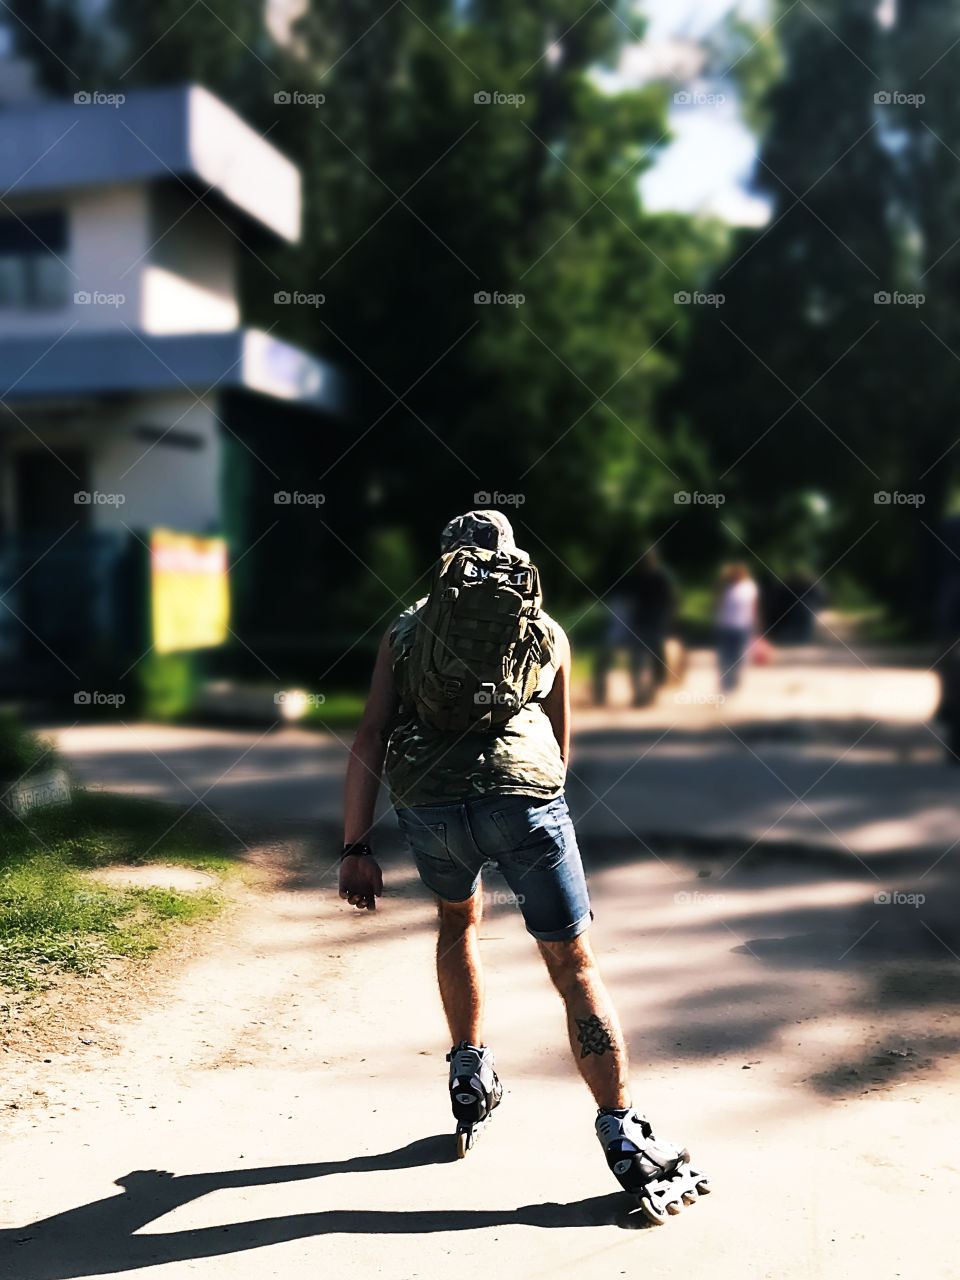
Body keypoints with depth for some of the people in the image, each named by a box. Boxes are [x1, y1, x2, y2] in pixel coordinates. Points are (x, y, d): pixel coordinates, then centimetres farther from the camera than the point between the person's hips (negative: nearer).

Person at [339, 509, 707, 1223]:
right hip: (524, 800, -1)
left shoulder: (406, 629, 22)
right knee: (575, 968, 8)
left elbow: (369, 743, 12)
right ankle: (626, 1142, 6)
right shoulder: (548, 633, 25)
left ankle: (471, 1082, 35)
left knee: (459, 921, 31)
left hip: (427, 806, 1)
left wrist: (356, 849, 11)